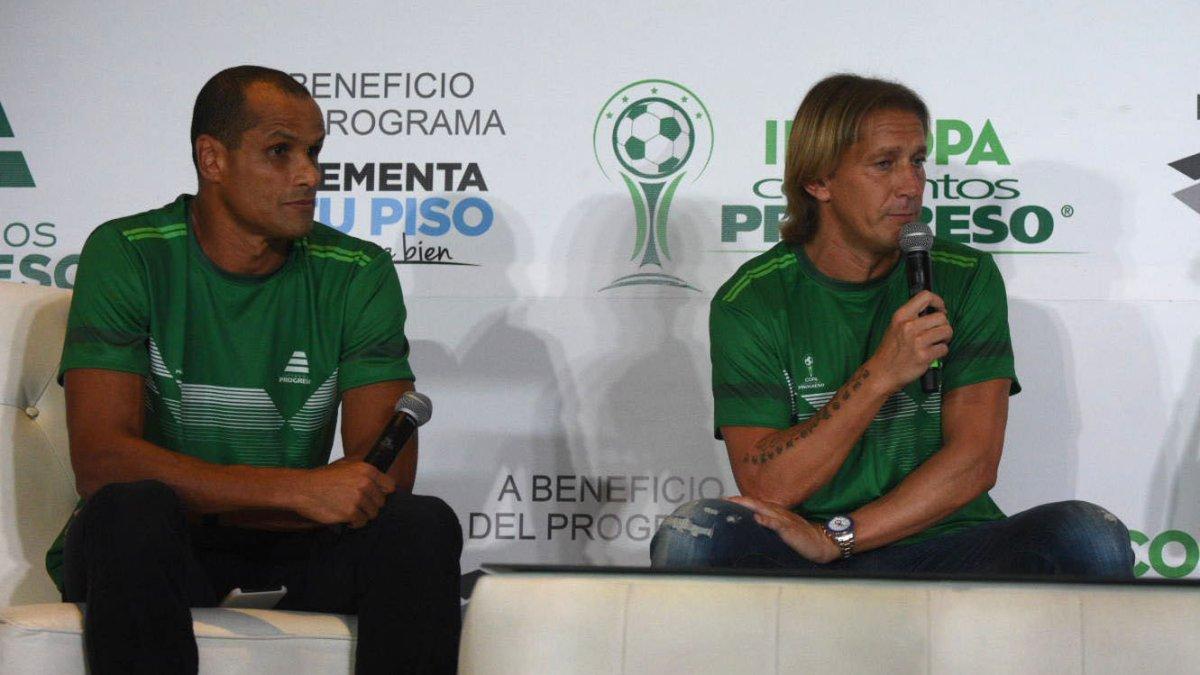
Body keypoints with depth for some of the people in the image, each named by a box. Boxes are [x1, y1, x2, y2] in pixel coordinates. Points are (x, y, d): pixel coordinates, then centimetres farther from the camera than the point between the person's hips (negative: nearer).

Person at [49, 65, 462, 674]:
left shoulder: (359, 274, 1)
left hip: (288, 548, 3)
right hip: (150, 543, -2)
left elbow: (387, 474, -7)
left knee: (424, 526, -25)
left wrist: (200, 500, -18)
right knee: (130, 511, -35)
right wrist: (300, 490, -28)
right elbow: (99, 460, -18)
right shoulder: (128, 255, -7)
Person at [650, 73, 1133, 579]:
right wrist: (880, 375, -19)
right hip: (800, 573, -1)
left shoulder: (965, 279, 4)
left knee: (1093, 537, -25)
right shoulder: (750, 302, 0)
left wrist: (834, 538, -16)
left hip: (942, 551, 2)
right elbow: (766, 488, -10)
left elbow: (974, 461, -5)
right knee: (690, 536, -31)